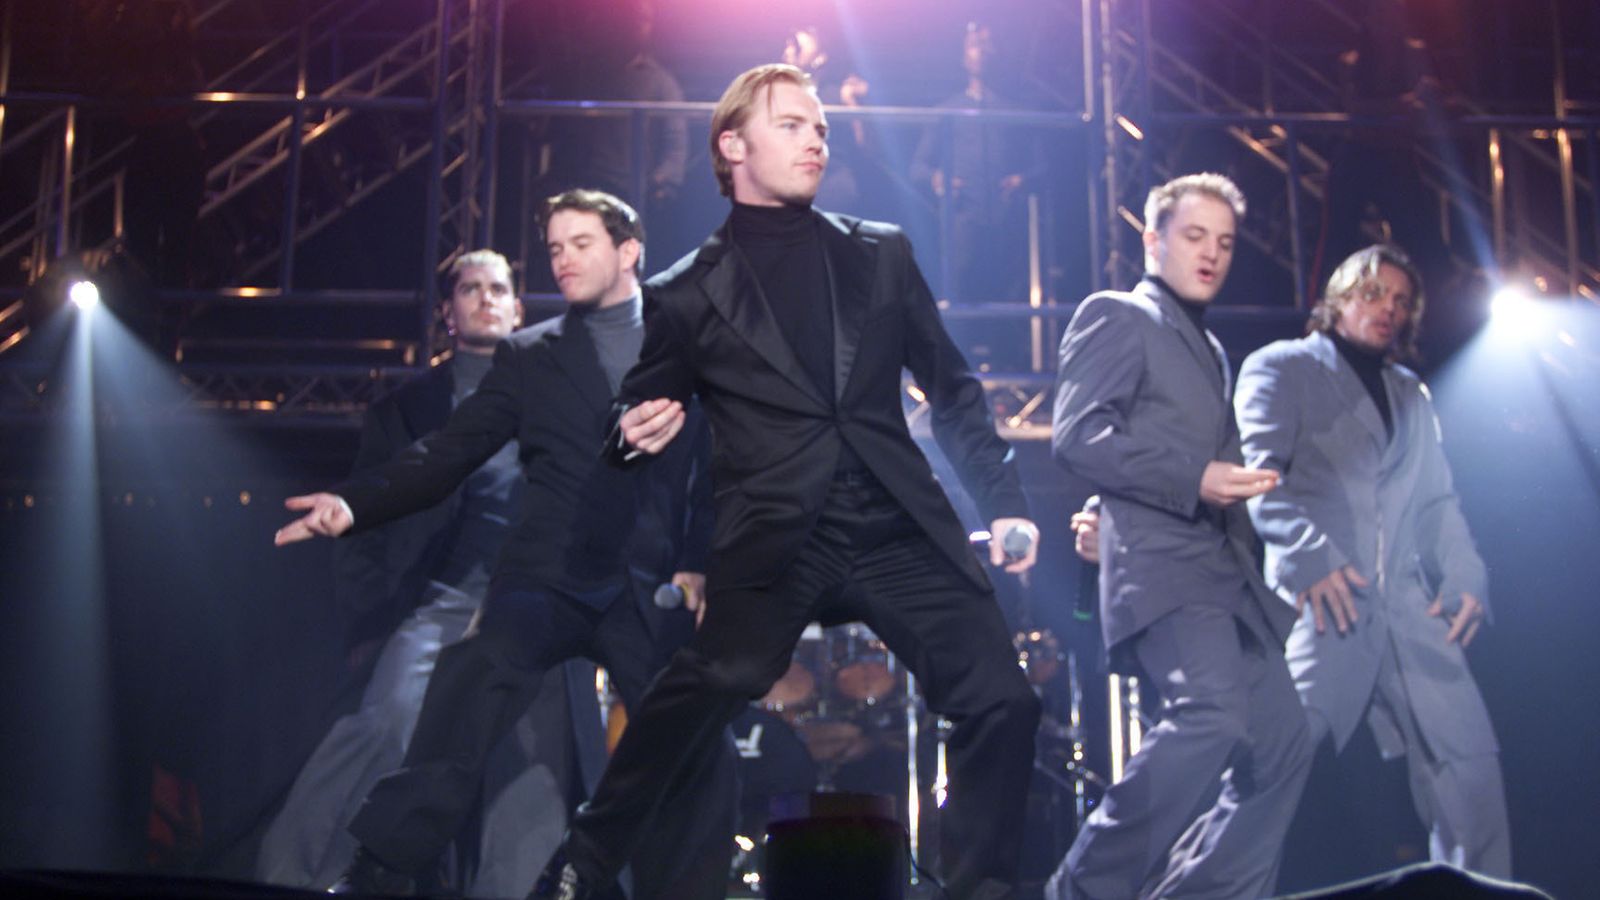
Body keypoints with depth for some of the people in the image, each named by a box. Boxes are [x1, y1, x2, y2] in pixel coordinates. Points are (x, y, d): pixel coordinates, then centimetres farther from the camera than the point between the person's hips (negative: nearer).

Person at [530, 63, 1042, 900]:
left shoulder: (881, 255, 14)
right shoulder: (688, 292, 7)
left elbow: (951, 388, 18)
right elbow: (639, 411, 15)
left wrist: (1003, 501, 9)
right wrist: (637, 434, -10)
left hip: (897, 531, 3)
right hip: (774, 544, -3)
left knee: (1001, 700, -7)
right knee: (710, 685, -26)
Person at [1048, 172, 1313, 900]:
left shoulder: (1209, 349, 28)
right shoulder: (1117, 316, 1)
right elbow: (1076, 435, -12)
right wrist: (1192, 479, -19)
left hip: (1224, 571, 9)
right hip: (1162, 562, -9)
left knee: (1280, 745, 2)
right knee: (1213, 714, -27)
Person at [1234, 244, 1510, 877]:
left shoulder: (1411, 395, 27)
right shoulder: (1281, 368, 7)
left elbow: (1436, 500, 23)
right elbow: (1260, 471, -6)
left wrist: (1465, 576, 5)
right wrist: (1308, 552, -20)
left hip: (1405, 607, 6)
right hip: (1321, 601, -6)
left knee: (1469, 761, 1)